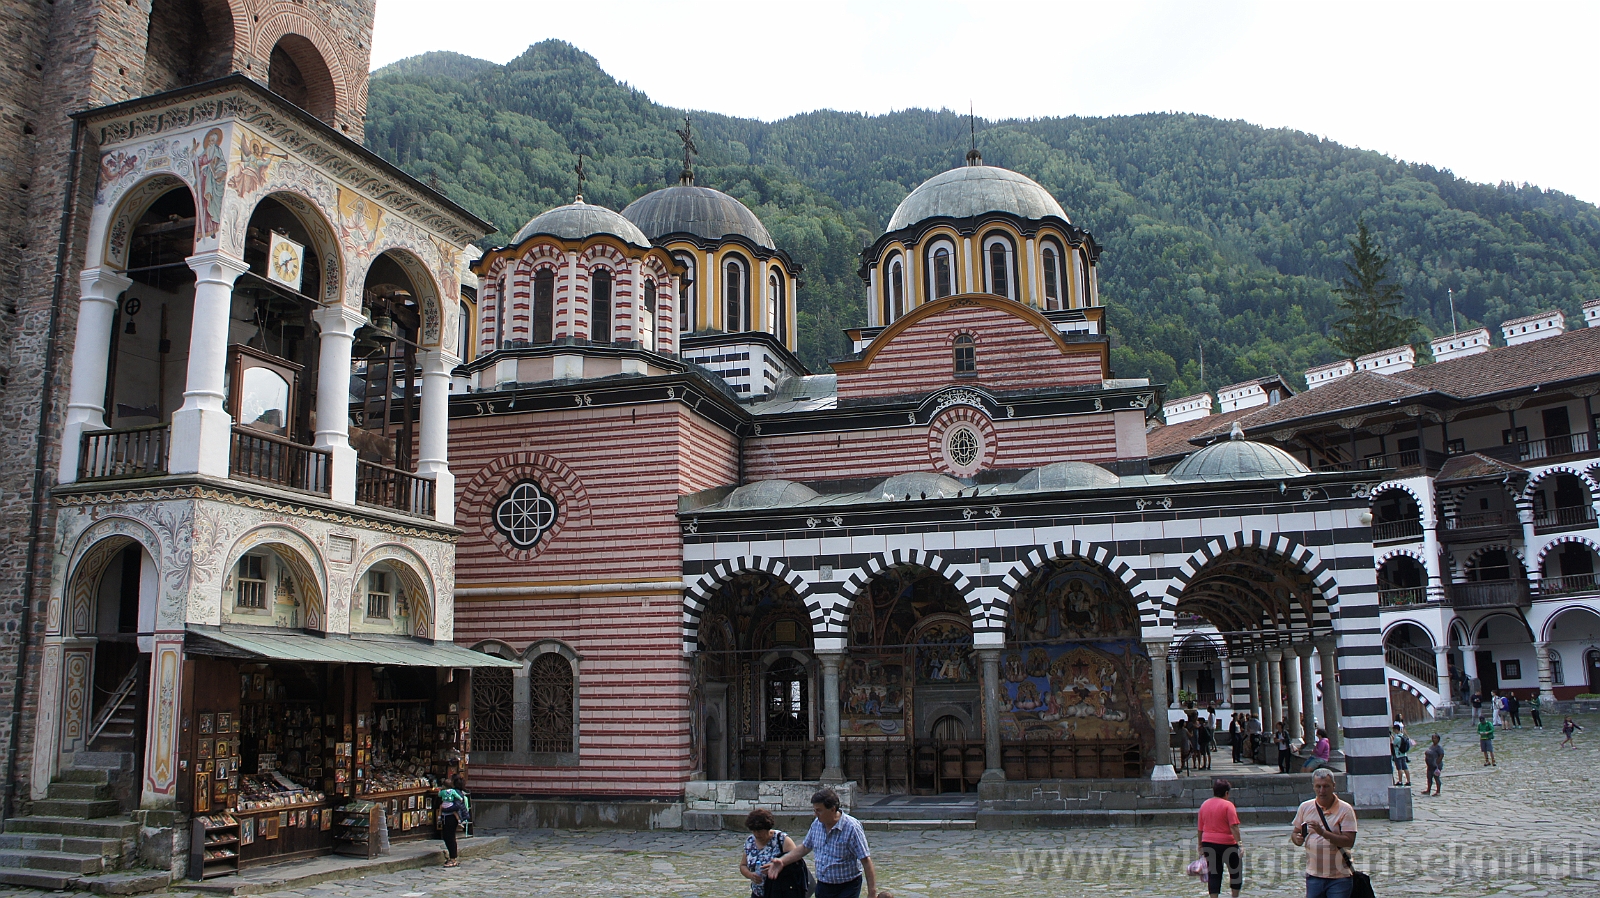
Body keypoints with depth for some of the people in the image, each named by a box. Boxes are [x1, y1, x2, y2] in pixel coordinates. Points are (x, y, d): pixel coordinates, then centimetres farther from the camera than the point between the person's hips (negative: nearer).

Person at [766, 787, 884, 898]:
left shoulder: (851, 827, -18)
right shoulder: (817, 824, 1)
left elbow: (866, 861, -18)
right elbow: (805, 848, 16)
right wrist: (782, 861, 7)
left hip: (847, 887, -6)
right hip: (823, 886, 6)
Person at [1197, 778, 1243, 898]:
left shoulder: (1204, 805, 9)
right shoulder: (1228, 805, -8)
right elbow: (1234, 827, -17)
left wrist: (1200, 846, 19)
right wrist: (1239, 843, -16)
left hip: (1208, 843, 4)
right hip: (1226, 843, -4)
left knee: (1213, 874, 6)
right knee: (1236, 870, 14)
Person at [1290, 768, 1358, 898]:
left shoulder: (1345, 809, -7)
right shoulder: (1305, 807, 5)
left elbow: (1349, 841, -15)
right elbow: (1295, 832, 14)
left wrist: (1323, 832, -25)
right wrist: (1297, 838, -10)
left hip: (1339, 877, -3)